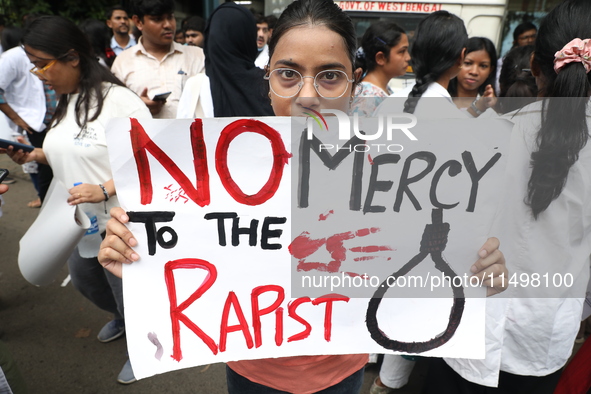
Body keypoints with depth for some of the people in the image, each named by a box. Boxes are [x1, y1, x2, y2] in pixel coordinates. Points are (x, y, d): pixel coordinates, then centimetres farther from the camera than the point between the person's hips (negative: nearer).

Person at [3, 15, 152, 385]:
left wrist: (104, 190, -28)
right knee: (84, 280, 28)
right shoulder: (66, 102, 7)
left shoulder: (118, 99, -20)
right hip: (81, 221, 9)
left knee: (127, 292, 10)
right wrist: (32, 155, 3)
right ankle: (122, 318, 57)